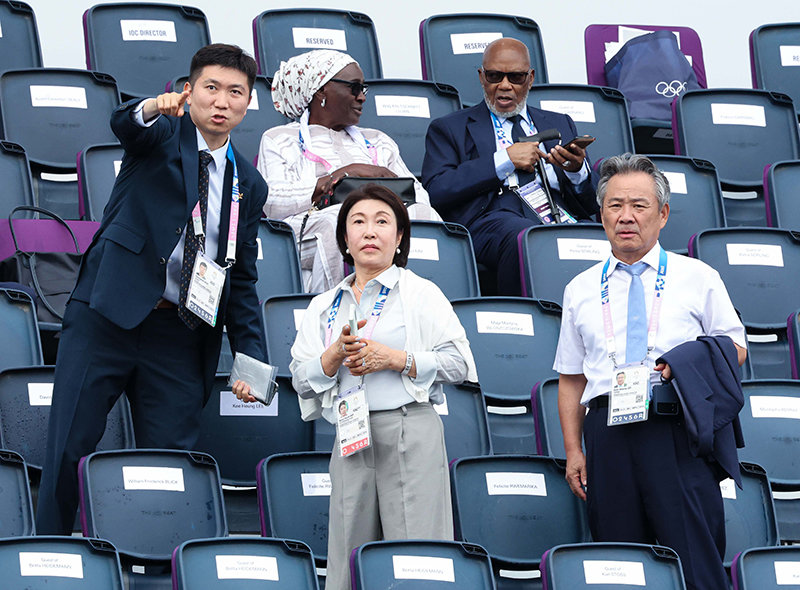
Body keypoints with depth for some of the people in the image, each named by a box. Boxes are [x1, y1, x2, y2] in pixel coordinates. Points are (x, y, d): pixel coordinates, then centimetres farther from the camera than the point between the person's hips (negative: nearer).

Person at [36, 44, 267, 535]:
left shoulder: (249, 185, 16)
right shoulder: (163, 133, 5)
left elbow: (243, 279, 18)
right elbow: (124, 125, -20)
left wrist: (253, 359, 6)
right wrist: (152, 108, -45)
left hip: (181, 335, 3)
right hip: (109, 314, -3)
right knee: (70, 448, -5)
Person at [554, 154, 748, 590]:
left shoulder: (698, 279, 11)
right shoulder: (581, 290, 17)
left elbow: (736, 350, 12)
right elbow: (570, 378, 17)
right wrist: (573, 451, 8)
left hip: (678, 435, -2)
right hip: (609, 433, 2)